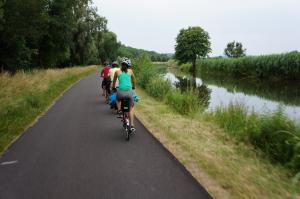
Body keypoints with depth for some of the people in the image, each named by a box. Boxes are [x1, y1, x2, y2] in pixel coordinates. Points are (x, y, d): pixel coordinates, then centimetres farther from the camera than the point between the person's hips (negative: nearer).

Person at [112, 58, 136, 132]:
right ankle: (132, 125, 8)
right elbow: (134, 80, 27)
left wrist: (113, 88, 44)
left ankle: (119, 111, 15)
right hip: (129, 92, 0)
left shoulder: (117, 71, 11)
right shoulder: (130, 71, 12)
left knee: (118, 99, 37)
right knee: (131, 108, 18)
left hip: (121, 92, 0)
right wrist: (133, 87, 46)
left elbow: (114, 82, 25)